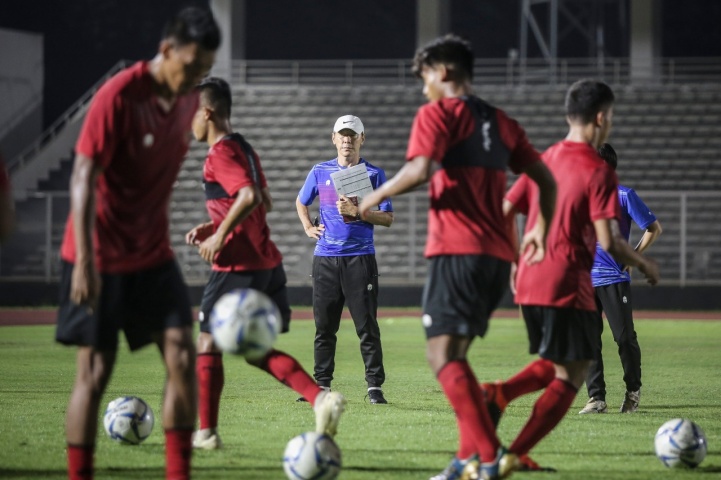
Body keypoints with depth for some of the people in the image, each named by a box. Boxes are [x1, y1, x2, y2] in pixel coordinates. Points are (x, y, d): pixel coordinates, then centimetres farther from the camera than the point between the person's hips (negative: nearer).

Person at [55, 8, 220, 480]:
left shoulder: (188, 99, 3)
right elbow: (84, 177, -20)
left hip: (153, 254, 6)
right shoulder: (118, 97, -18)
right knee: (95, 372, -2)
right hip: (101, 258, -6)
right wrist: (85, 260, -25)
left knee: (183, 354, -6)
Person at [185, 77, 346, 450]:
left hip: (236, 265, -9)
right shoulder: (244, 148, 16)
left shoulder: (220, 154, -13)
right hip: (267, 262, 9)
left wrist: (219, 236, -18)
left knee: (207, 343, 4)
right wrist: (214, 226, 21)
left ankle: (206, 432, 7)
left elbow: (251, 197, -27)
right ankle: (322, 398, -4)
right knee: (256, 349, 12)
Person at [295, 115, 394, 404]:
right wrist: (308, 228, 10)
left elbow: (387, 218, -1)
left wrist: (356, 212, -14)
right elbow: (301, 202, 26)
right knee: (324, 326, 6)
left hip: (360, 258, -3)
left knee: (367, 327, -6)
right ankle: (322, 386, 12)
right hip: (325, 258, 3)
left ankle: (375, 386, -4)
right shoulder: (320, 171, 11)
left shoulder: (374, 174, 3)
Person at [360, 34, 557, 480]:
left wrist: (375, 197, -4)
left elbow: (420, 170, -18)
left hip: (457, 251, -8)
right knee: (454, 356, 16)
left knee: (444, 355, -12)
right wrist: (542, 229, 33)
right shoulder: (501, 122, 18)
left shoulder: (438, 113, -2)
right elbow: (546, 180, 19)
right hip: (499, 255, 8)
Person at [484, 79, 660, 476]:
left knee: (554, 365, 24)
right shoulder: (599, 172, -10)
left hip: (529, 282, 7)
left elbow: (504, 213, 12)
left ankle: (498, 394, -4)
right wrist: (644, 265, 2)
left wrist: (515, 265, 24)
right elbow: (608, 242, -16)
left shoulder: (544, 160, 11)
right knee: (571, 376, 2)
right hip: (568, 287, -7)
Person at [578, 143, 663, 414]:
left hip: (615, 279, -5)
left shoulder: (624, 196, -3)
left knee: (625, 338, -2)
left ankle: (633, 391, 17)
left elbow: (654, 228, -1)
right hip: (586, 279, 5)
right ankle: (596, 398, 1)